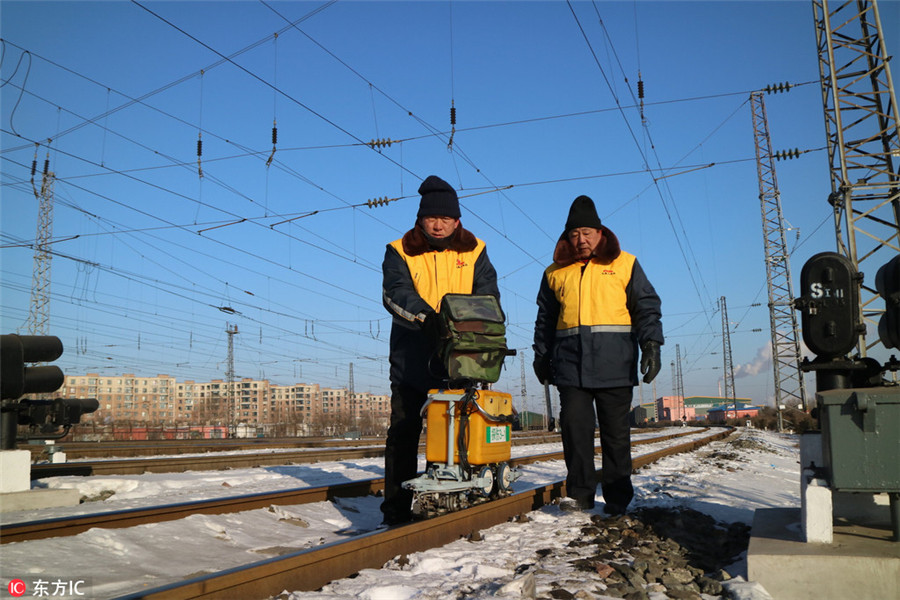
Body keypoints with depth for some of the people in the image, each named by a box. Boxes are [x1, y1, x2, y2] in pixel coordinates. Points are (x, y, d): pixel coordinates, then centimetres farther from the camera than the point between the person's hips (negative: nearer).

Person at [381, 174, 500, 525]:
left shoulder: (474, 252, 11)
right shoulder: (400, 252, 5)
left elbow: (488, 294, 0)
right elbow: (396, 293, -11)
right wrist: (427, 317, -28)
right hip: (412, 358, -1)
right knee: (403, 432, 2)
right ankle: (397, 510, 10)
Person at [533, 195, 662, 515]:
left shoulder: (624, 265, 8)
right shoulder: (555, 273, 15)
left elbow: (647, 306, 5)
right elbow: (545, 319, 21)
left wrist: (651, 343, -8)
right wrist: (542, 355, 17)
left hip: (614, 362, -2)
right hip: (570, 364, 2)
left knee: (615, 431, 4)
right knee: (574, 426, -4)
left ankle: (618, 497, 14)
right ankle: (580, 492, 5)